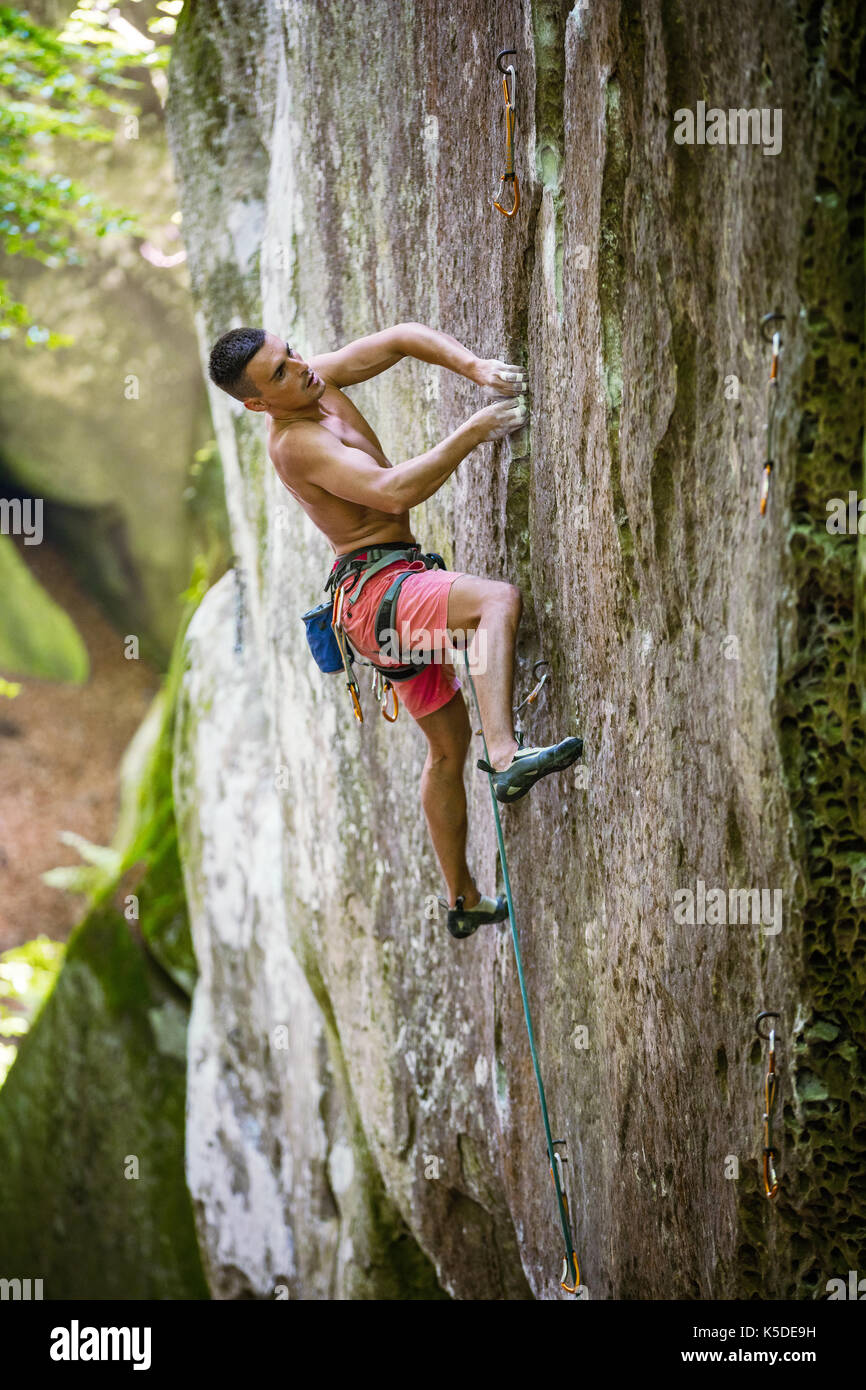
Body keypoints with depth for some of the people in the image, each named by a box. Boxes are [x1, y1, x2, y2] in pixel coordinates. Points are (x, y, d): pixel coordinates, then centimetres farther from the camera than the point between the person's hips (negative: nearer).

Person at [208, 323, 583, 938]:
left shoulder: (319, 380, 8)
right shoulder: (297, 443, -19)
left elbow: (404, 337, 12)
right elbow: (395, 491, -31)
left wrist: (475, 367, -4)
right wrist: (473, 432, -29)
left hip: (397, 591, 10)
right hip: (377, 586, -10)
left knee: (448, 742, 18)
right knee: (500, 599, -32)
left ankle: (463, 899, 28)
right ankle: (507, 756, -48)